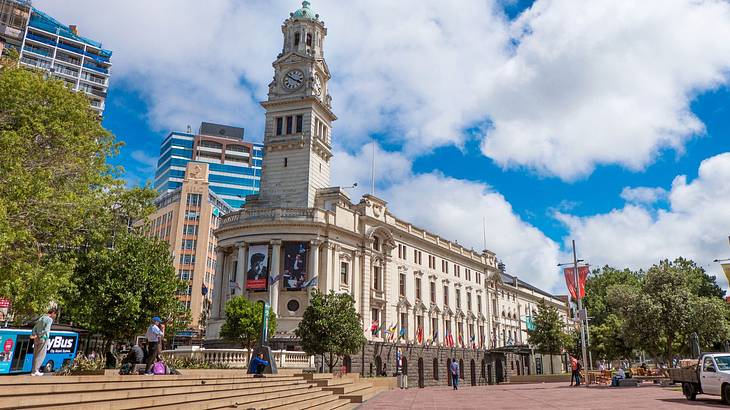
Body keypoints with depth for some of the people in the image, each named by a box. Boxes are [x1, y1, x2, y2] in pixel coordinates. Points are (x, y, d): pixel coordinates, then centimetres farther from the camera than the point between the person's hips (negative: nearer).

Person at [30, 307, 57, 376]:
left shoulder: (41, 318, 18)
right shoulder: (50, 319, -9)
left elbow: (35, 328, 11)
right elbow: (46, 330, -20)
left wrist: (33, 335, -2)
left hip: (36, 339, 8)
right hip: (43, 339, -8)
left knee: (36, 355, 12)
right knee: (41, 355, 0)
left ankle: (33, 371, 15)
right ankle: (35, 370, -4)